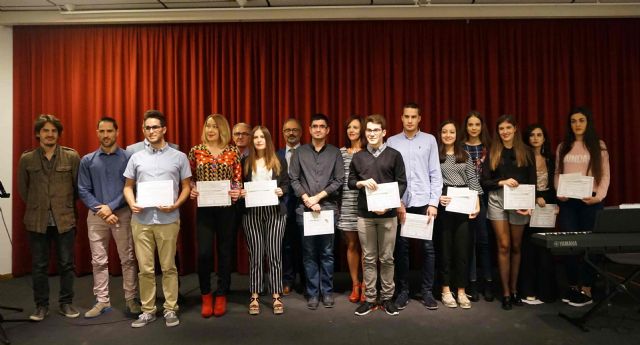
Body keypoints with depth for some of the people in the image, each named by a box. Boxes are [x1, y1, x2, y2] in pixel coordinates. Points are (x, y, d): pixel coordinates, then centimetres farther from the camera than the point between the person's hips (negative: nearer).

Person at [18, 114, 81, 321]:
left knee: (66, 264, 7)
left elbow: (79, 187, 3)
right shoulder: (26, 159, 3)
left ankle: (66, 303, 20)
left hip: (65, 220, -1)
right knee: (39, 266, 8)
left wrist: (66, 205, 8)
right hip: (37, 221, 1)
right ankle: (41, 305, 21)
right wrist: (36, 206, 12)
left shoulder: (72, 157, -2)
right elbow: (23, 189, 11)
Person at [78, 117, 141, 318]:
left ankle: (131, 299, 12)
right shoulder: (87, 160, 7)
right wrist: (101, 210, -10)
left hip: (122, 213, -2)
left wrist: (111, 207, -13)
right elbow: (83, 191, 3)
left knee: (128, 259, 2)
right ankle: (102, 301, 18)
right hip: (96, 216, 2)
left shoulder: (128, 157, 0)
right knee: (99, 261, 7)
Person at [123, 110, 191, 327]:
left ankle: (170, 309, 16)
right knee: (145, 269, 7)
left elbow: (186, 186, 5)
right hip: (141, 220, 2)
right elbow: (128, 186, 13)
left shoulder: (178, 157, 3)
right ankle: (148, 310, 19)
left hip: (168, 220, -2)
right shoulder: (136, 158, 9)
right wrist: (132, 203, -7)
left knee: (168, 267, 5)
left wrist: (176, 205, -11)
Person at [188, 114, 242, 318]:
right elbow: (189, 178, 10)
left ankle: (221, 295, 21)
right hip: (204, 208, 0)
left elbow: (238, 179, 5)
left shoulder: (233, 151, 2)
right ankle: (206, 295, 17)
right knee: (204, 252, -5)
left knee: (225, 251, 7)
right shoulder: (196, 151, 4)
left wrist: (237, 191, -13)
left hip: (227, 207, 0)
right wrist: (192, 190, -9)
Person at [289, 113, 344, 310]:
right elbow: (293, 179, 4)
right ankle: (312, 294, 14)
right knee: (309, 254, 5)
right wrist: (307, 199, -7)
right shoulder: (300, 152, 9)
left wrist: (318, 197, -8)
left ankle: (327, 292, 15)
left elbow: (339, 180, 1)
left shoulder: (335, 152, 8)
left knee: (327, 253, 4)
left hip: (328, 208, 0)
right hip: (304, 209, 1)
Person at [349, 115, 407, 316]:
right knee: (369, 258, 7)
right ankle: (369, 298, 16)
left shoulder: (394, 155, 2)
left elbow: (402, 184, 0)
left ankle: (387, 298, 17)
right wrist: (362, 183, -9)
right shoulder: (358, 157, 9)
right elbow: (350, 182, 13)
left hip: (388, 214, -1)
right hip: (364, 214, 2)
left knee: (387, 258, 6)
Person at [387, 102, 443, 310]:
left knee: (428, 248, 3)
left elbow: (435, 174, 3)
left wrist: (434, 203, -4)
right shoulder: (392, 142, 6)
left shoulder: (429, 140, 6)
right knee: (401, 248, 5)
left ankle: (427, 292, 15)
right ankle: (403, 291, 16)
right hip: (400, 203, 0)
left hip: (424, 202, 0)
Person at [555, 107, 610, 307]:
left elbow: (605, 175, 0)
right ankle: (572, 287, 11)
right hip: (567, 201, 2)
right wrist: (559, 192, -6)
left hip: (590, 201, -2)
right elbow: (557, 173, 11)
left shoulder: (598, 146, 5)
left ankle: (586, 291, 6)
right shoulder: (563, 147, 13)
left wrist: (599, 196, -14)